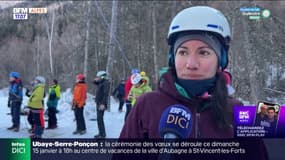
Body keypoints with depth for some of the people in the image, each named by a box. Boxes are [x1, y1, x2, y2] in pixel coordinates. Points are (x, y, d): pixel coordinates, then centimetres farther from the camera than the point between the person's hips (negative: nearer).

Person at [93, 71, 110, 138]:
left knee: (100, 118, -11)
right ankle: (101, 133, 21)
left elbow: (106, 94, -20)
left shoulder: (106, 83, -13)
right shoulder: (100, 83, 14)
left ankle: (102, 134, -6)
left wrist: (103, 104, -26)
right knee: (99, 118, 13)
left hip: (102, 103, -9)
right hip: (98, 103, 9)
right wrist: (95, 81, 10)